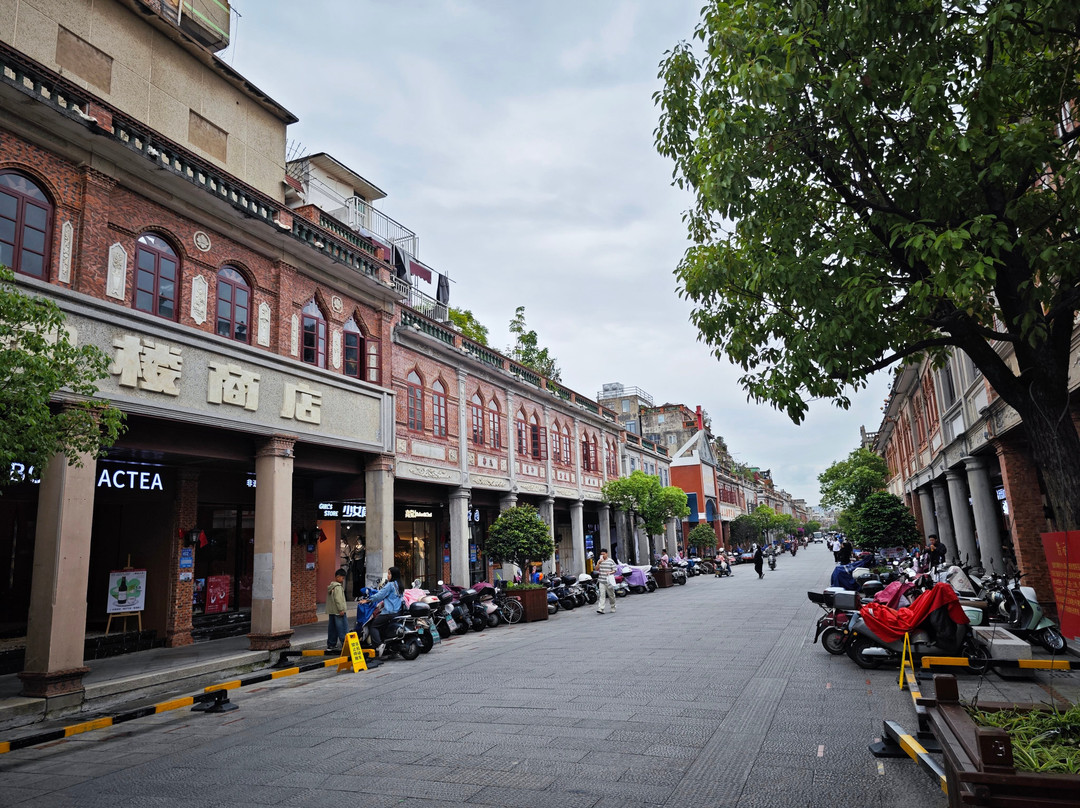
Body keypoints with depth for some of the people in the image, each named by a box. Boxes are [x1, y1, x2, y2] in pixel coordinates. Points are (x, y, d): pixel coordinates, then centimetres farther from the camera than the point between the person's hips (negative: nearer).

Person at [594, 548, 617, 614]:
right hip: (601, 581, 2)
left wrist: (610, 572, -19)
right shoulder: (599, 561, 10)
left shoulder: (611, 561, -1)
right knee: (602, 595, -9)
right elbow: (596, 569, 4)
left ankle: (613, 608, 26)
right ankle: (600, 609, -15)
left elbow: (614, 570, 0)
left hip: (609, 581, -2)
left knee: (611, 595, 9)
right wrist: (599, 563, -9)